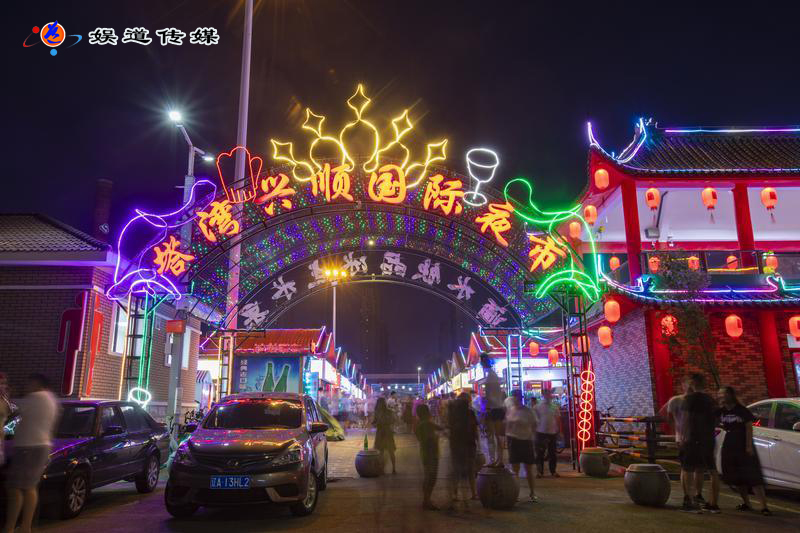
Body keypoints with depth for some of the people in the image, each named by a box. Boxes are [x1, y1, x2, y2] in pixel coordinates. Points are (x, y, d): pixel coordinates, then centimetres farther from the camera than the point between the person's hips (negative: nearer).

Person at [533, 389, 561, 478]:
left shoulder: (555, 406, 6)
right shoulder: (538, 406, 0)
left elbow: (558, 419, 11)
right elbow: (535, 419, 2)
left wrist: (559, 431, 7)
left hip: (553, 432, 2)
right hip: (541, 432, -2)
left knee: (553, 453, 9)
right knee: (540, 453, 1)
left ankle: (553, 471, 20)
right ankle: (539, 471, 10)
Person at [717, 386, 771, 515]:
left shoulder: (742, 410, -7)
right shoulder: (721, 411, 6)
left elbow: (749, 428, -8)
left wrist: (749, 446, -14)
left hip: (744, 447, -5)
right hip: (729, 447, 5)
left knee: (753, 477, -8)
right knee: (737, 478, 10)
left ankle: (764, 506, -9)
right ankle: (746, 503, 21)